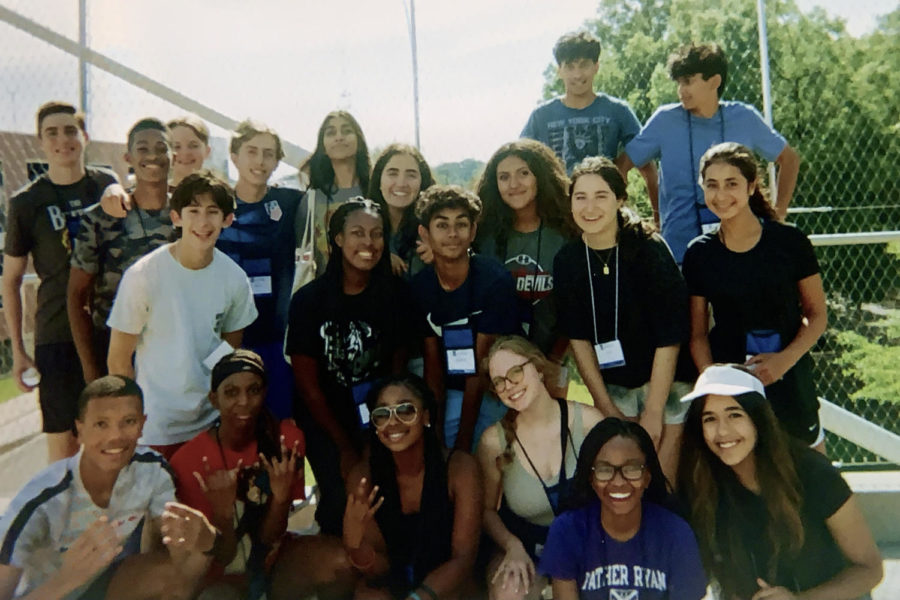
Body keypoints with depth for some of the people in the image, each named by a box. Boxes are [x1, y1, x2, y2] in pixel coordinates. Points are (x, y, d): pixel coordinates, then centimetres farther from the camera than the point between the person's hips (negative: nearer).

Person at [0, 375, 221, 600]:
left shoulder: (153, 470, -17)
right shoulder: (41, 501, -27)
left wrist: (203, 542, -40)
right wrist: (64, 580, -45)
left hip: (112, 579, 3)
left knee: (177, 572, -23)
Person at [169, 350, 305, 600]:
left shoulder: (286, 439, -8)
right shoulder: (188, 460, -14)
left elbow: (269, 538, -8)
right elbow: (221, 558, -11)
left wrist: (281, 497, -27)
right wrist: (222, 513, -30)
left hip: (271, 567, 4)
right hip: (221, 578, -4)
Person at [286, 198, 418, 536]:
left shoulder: (396, 295, -2)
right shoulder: (309, 299, -8)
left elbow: (398, 370, 1)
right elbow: (308, 385, -6)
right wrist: (345, 447, -6)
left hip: (379, 418, 2)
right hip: (325, 420, -1)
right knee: (342, 503, -15)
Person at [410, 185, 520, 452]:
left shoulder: (495, 279, -19)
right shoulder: (419, 287, -5)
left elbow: (482, 361, -17)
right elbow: (432, 359, -1)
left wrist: (463, 438, -15)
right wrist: (436, 426, -7)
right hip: (453, 393, 3)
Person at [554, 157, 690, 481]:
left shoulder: (650, 249, -17)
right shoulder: (566, 260, -8)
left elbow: (669, 338, -16)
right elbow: (578, 337, -3)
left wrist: (653, 412, -15)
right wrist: (606, 407, -4)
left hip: (668, 382, -3)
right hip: (614, 386, 3)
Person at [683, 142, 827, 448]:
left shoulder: (789, 242, -6)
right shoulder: (699, 253, -2)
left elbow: (817, 315, 1)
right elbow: (698, 334, 1)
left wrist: (786, 359, -15)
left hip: (788, 381, 0)